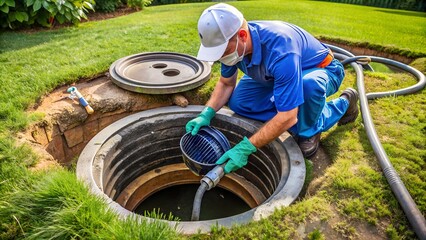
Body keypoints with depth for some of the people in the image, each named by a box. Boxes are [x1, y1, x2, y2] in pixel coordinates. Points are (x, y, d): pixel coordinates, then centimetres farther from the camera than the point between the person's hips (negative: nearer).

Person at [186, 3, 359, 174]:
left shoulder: (280, 50, -42)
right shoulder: (231, 43, -19)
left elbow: (287, 117, -41)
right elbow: (226, 84, -4)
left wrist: (245, 148, -40)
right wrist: (206, 114, -20)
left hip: (322, 69, -6)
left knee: (308, 85, -43)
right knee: (237, 102, -13)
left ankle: (308, 130, -8)